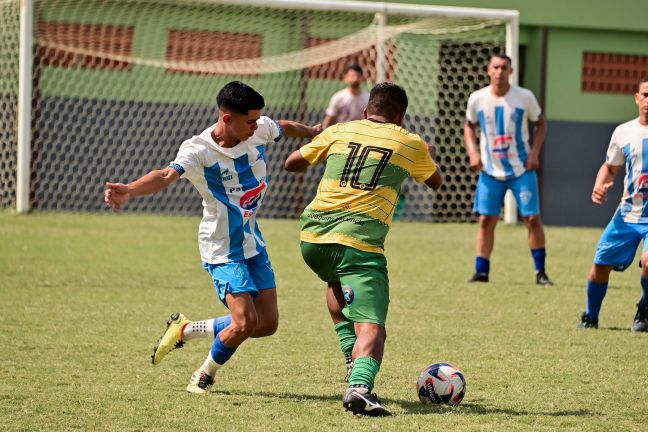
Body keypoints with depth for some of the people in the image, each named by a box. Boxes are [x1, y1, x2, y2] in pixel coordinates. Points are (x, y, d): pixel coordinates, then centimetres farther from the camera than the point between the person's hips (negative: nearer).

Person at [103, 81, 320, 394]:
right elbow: (166, 175, -42)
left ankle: (185, 330, 23)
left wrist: (315, 132, 37)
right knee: (245, 322, -18)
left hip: (254, 243, 7)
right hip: (223, 249, -7)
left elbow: (285, 127, 17)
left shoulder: (260, 130, -7)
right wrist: (129, 190, -62)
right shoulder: (198, 150, -25)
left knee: (267, 324, 5)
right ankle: (204, 377, 10)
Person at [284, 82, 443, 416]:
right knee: (371, 327, -10)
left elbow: (292, 163, 24)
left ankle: (352, 358, 24)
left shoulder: (339, 131, 14)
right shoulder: (411, 144, 11)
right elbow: (435, 182, 30)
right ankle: (360, 384, -37)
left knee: (338, 284, 36)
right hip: (358, 243, -4)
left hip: (312, 237, 4)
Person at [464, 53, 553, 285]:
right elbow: (469, 126, 12)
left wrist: (535, 152, -7)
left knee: (532, 218, -5)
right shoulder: (477, 99, -4)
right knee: (486, 220, -1)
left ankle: (540, 271, 6)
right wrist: (473, 152, -3)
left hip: (521, 169, -1)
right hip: (490, 170, 1)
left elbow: (540, 124, 6)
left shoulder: (525, 97, -7)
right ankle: (481, 271, 7)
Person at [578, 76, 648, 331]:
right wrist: (599, 186, -3)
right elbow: (610, 167, 18)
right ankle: (590, 317, 25)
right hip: (628, 213, 4)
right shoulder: (623, 132, 5)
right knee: (600, 265, 2)